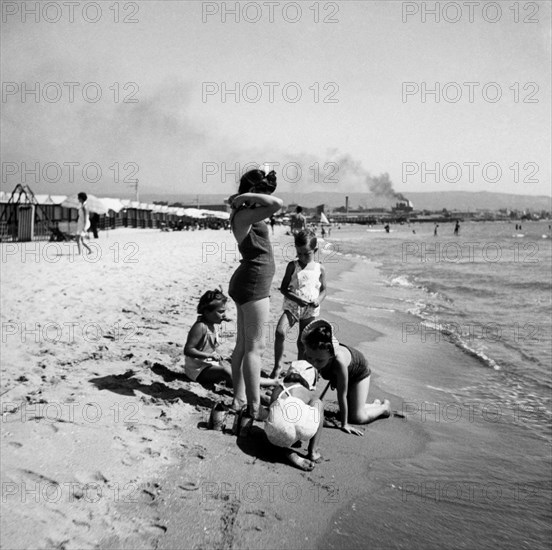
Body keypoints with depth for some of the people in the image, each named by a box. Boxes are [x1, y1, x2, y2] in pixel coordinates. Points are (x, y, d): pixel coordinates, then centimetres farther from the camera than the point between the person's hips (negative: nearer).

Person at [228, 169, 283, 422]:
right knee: (254, 347, -7)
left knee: (243, 345, 14)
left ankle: (239, 400, 22)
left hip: (248, 283, 11)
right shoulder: (244, 214, -19)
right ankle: (254, 408, -3)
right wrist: (244, 197, -21)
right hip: (254, 284, -11)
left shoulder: (245, 213, 11)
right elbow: (278, 204, -33)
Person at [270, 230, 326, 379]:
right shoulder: (292, 266, -1)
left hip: (310, 310, 1)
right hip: (292, 306, -1)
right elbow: (283, 288, -2)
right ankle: (277, 366, -10)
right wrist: (296, 299, -18)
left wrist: (318, 300, -13)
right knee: (280, 332, -23)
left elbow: (323, 289, 9)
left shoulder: (320, 269, 2)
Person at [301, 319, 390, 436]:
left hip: (359, 372, -5)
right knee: (348, 410, 13)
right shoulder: (310, 355, -36)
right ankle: (375, 405, 40)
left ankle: (384, 407, 22)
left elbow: (342, 396, -37)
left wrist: (345, 424, -28)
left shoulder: (339, 361, -49)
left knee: (358, 417, -6)